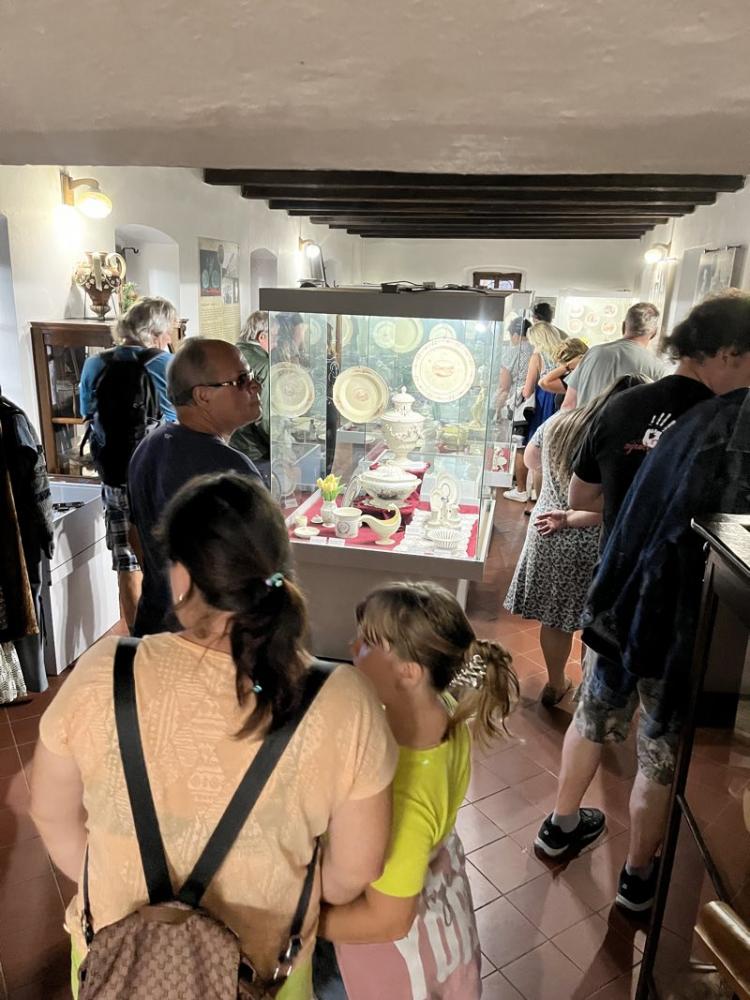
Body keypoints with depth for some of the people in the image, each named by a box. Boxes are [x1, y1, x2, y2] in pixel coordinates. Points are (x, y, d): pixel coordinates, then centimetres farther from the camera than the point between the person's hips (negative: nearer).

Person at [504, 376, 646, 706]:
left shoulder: (557, 422, -2)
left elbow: (530, 459, 16)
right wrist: (570, 518, -11)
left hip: (548, 537, 5)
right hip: (591, 544, -5)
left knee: (554, 617, 17)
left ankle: (555, 685, 35)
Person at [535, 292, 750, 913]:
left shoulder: (624, 408, -4)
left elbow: (580, 498, 6)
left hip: (616, 600, 5)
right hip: (682, 620, -4)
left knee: (595, 717, 24)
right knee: (663, 752, 16)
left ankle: (562, 826, 44)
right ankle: (640, 876, 36)